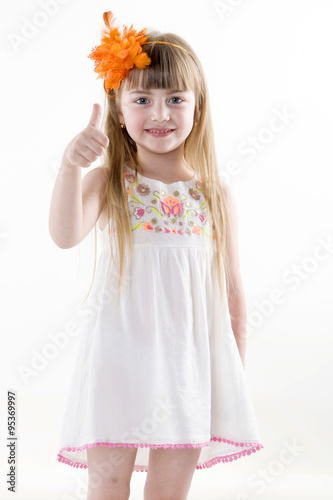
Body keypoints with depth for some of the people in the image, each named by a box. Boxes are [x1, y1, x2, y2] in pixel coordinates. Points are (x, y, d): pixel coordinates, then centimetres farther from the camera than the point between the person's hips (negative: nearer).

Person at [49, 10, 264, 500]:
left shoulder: (217, 197, 2)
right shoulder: (108, 184, -2)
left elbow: (233, 298, 7)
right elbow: (65, 235, -22)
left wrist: (235, 382, 9)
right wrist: (70, 165, -35)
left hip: (190, 364, 2)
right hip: (120, 362, -1)